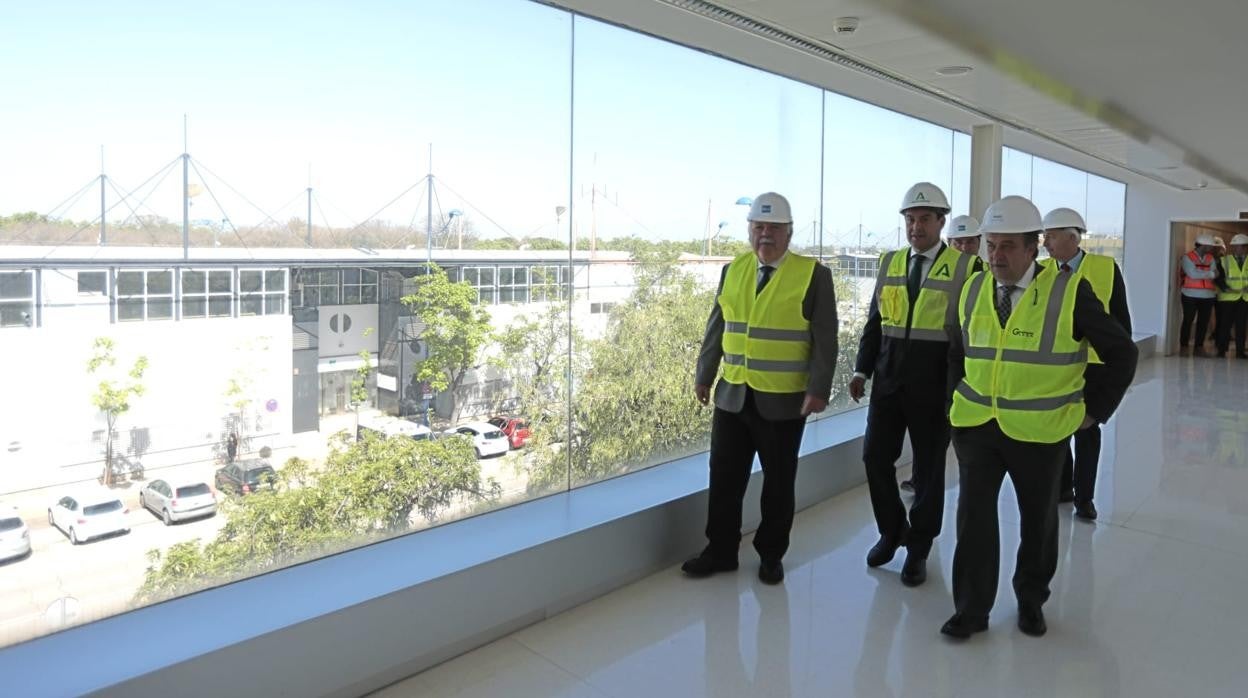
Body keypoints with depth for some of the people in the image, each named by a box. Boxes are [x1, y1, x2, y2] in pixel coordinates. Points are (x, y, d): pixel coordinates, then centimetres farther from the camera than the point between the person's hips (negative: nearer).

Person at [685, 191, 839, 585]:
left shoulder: (813, 275, -5)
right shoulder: (732, 271, 7)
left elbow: (825, 340, -7)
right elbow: (716, 328, 12)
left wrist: (818, 389, -15)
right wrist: (704, 375, 10)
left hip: (784, 400, -3)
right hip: (732, 395, 4)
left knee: (778, 483, 10)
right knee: (724, 478, 9)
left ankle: (771, 556, 26)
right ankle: (720, 551, 23)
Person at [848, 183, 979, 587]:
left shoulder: (965, 267, -4)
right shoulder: (889, 263, 8)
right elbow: (875, 322, 10)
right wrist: (862, 370, 2)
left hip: (935, 387, -3)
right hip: (887, 381, 4)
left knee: (928, 468, 8)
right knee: (876, 458, 6)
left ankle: (919, 549, 25)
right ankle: (892, 531, 29)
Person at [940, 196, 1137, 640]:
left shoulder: (1070, 293, -11)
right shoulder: (972, 291, 1)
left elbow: (1121, 353, -4)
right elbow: (955, 351, 16)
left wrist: (1093, 409, -5)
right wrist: (956, 399, 10)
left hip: (1039, 432, -2)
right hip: (975, 425, 2)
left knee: (1038, 519, 15)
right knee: (973, 516, 2)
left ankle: (1031, 600, 37)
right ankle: (971, 610, 15)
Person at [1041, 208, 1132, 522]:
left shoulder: (1106, 268, -6)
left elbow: (1121, 317, -1)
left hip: (1093, 362, -2)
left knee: (1087, 429, 8)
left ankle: (1084, 496, 19)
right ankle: (1062, 487, 27)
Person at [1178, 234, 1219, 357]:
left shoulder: (1210, 258, 12)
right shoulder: (1187, 257, -4)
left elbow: (1213, 275, 0)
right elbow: (1193, 274, -14)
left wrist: (1200, 274, -14)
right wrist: (1210, 274, -6)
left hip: (1208, 296, 5)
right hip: (1190, 295, -5)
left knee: (1203, 322, 5)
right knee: (1188, 320, 0)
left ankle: (1199, 347, 12)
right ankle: (1183, 347, 6)